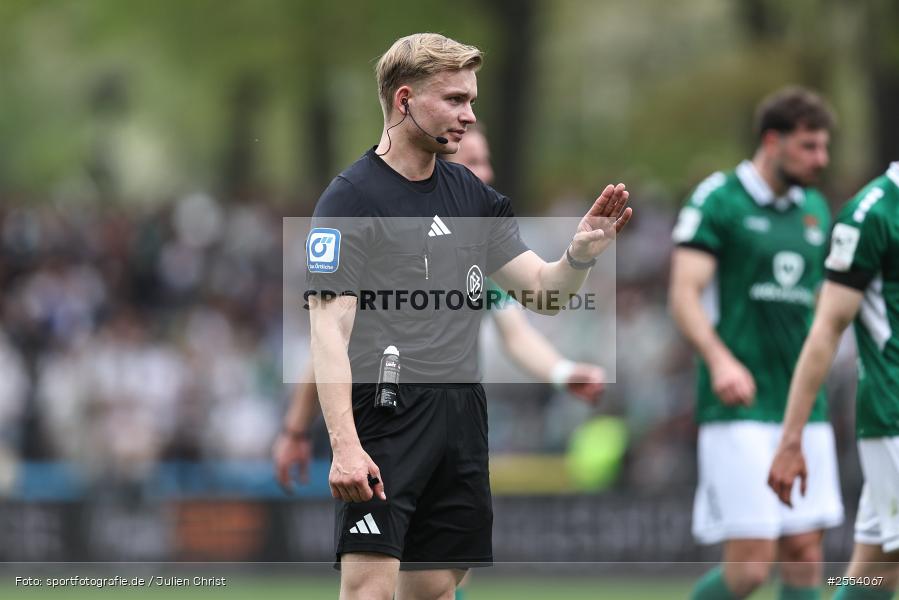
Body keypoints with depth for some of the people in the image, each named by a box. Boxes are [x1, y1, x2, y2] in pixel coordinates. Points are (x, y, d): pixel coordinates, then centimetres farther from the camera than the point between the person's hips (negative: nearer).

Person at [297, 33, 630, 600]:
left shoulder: (471, 193, 14)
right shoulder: (350, 198, -8)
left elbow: (544, 290, 16)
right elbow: (329, 331, -14)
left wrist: (582, 249, -7)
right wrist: (344, 447, -24)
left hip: (462, 417, 7)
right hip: (386, 414, -7)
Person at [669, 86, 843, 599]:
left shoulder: (815, 209, 15)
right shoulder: (717, 200, -5)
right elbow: (684, 295, -13)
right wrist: (720, 360, -27)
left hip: (803, 407, 6)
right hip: (739, 408, -6)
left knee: (804, 557, 0)